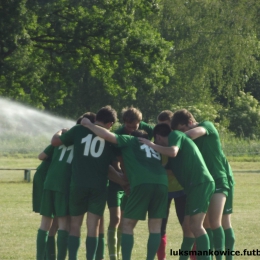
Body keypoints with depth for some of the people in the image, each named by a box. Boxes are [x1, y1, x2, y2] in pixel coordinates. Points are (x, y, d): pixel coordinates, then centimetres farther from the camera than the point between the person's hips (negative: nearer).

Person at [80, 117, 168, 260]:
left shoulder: (130, 140, 20)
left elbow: (108, 135, 7)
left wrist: (89, 125, 22)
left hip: (142, 183, -4)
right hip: (162, 182, 4)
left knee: (127, 224, 6)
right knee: (155, 227, 11)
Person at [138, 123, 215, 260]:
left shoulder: (175, 135, 2)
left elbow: (173, 152, -20)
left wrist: (152, 145, -5)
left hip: (201, 183, -10)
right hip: (195, 185, 10)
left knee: (195, 225, -14)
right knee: (188, 225, 14)